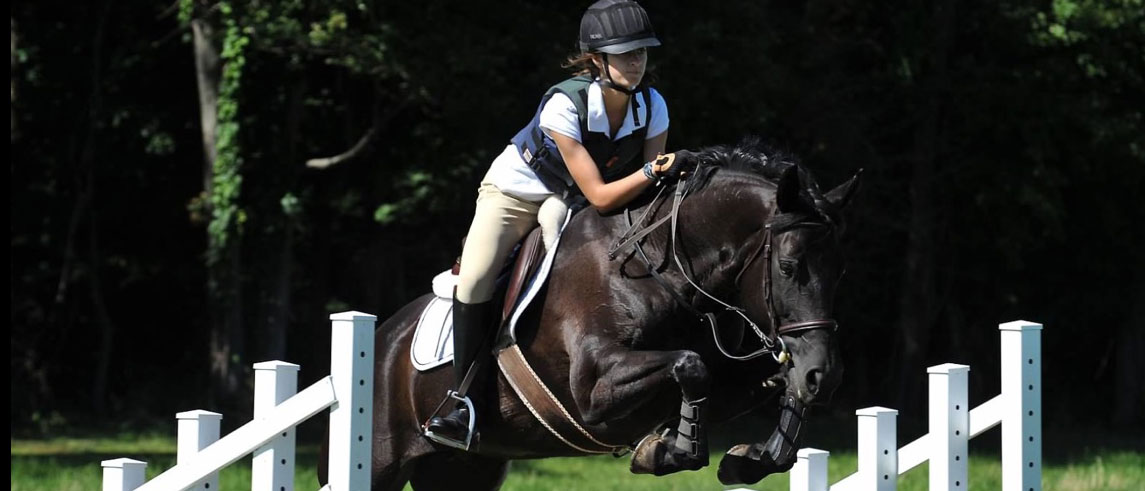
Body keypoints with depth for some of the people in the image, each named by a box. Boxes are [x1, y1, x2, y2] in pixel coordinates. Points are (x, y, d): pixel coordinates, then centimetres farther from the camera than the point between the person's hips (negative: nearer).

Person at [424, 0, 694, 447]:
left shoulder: (651, 106, -17)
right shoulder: (564, 105, -33)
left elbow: (652, 187, -8)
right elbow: (600, 195, -31)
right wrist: (654, 169, -41)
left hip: (569, 201, 3)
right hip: (514, 190, -3)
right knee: (474, 281, -23)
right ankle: (466, 402, -12)